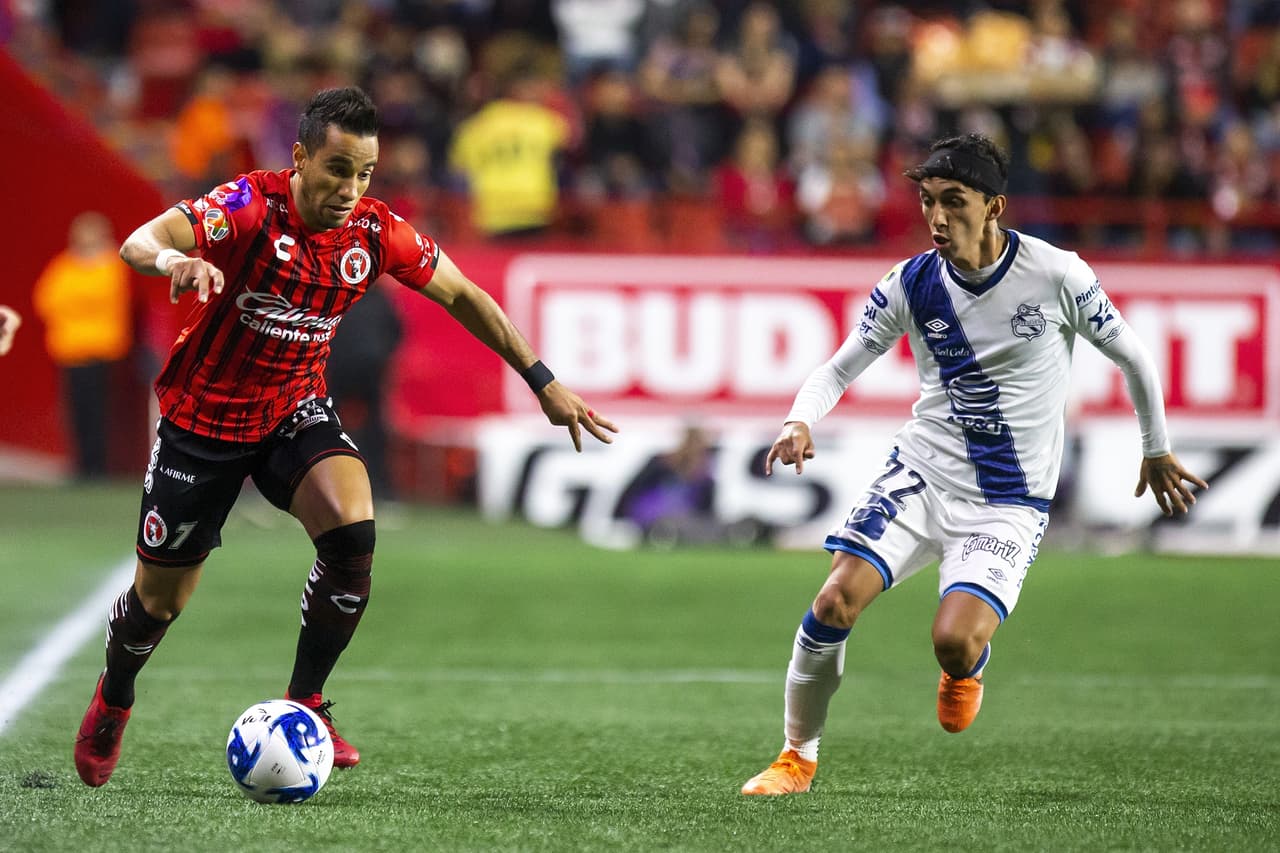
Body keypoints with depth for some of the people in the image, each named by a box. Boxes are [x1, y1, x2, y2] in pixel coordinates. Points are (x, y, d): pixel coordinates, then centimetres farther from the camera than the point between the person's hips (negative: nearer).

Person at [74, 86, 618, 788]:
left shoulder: (375, 232, -12)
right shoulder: (250, 206, -25)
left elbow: (462, 295, 4)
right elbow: (138, 243, -39)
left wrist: (542, 382, 2)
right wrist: (176, 261, -63)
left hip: (295, 412, 3)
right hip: (204, 416, -3)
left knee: (351, 533, -26)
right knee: (161, 599, 7)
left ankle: (304, 704, -8)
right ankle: (112, 701, 41)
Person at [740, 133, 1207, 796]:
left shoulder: (1057, 275, -11)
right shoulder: (911, 284, -4)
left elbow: (1131, 356, 4)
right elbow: (839, 368, 5)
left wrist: (1157, 452, 17)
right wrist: (800, 423, -17)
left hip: (1008, 503, -3)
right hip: (920, 473, 3)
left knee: (954, 641, -22)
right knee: (836, 600, -16)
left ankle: (967, 668, 19)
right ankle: (797, 758, 4)